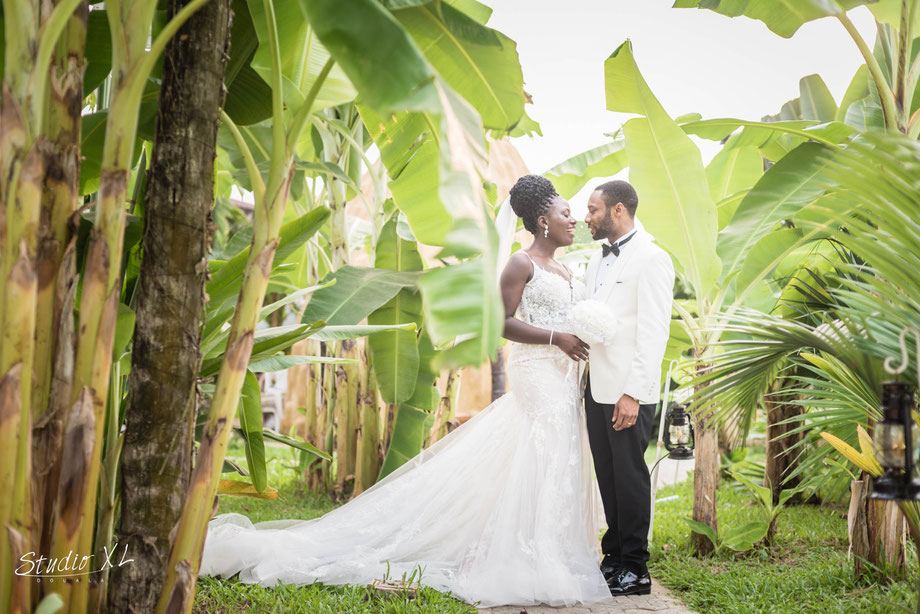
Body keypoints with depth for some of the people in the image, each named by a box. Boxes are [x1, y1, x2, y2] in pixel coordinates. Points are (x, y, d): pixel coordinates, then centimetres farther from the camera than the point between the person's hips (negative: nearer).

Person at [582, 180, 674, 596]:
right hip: (597, 388, 7)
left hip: (628, 393, -7)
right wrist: (580, 382, 11)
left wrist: (632, 394, -20)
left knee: (629, 476, -1)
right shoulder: (597, 261, 17)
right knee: (607, 476, 12)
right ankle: (614, 556, 22)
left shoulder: (652, 259, -9)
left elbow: (653, 333, -15)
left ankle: (635, 569, 8)